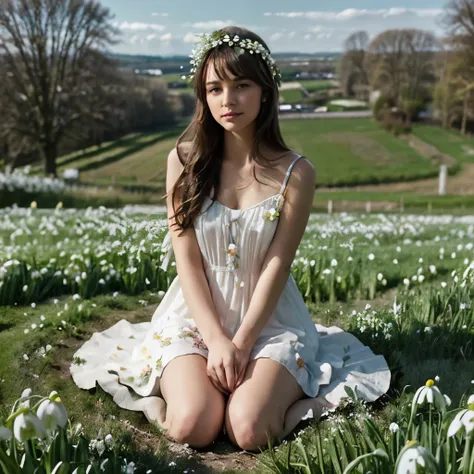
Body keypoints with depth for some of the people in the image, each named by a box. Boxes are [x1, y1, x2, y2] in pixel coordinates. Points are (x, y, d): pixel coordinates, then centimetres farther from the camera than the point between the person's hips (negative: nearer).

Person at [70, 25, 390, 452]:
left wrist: (241, 343, -16)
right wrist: (217, 339, -15)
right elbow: (187, 260, -6)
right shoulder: (184, 161, -3)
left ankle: (280, 386, 7)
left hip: (270, 320, 0)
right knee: (192, 427, -22)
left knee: (248, 431, -23)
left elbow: (276, 266, -8)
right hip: (196, 316, 1)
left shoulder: (296, 173, -7)